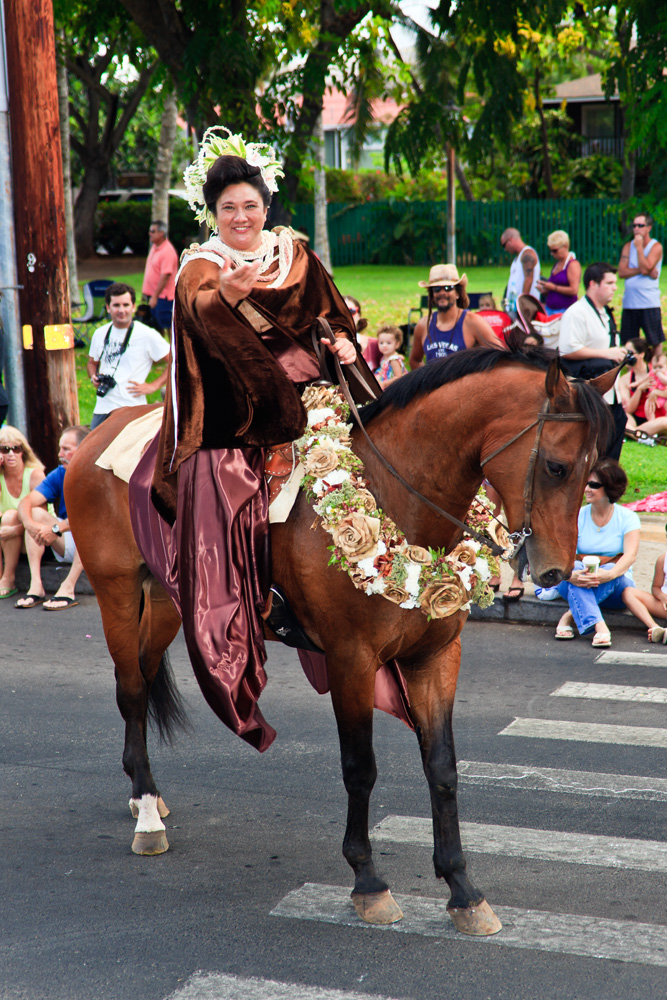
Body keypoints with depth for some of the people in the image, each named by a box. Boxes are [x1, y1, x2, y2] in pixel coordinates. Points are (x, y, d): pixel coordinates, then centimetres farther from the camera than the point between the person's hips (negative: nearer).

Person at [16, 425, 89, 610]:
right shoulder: (59, 475, 1)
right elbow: (25, 502, -9)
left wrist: (56, 528, -34)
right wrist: (29, 524, -31)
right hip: (68, 546, 5)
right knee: (36, 513, -13)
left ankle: (67, 588, -36)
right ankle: (36, 585, -25)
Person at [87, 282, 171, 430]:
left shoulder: (147, 335, -4)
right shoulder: (100, 334, 13)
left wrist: (153, 386, -7)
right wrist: (94, 377, 8)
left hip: (131, 411, -5)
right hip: (101, 409, 5)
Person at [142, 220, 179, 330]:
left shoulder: (168, 251, -20)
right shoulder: (154, 247, 9)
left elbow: (165, 276, -24)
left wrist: (155, 296, -24)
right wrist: (146, 290, 18)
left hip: (163, 295, -9)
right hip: (153, 294, 9)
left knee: (167, 324, -2)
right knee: (157, 325, 15)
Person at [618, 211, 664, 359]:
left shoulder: (656, 247, -2)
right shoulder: (628, 246, 11)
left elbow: (645, 268, -17)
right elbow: (621, 272, -1)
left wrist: (639, 247, -11)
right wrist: (641, 270, -13)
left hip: (649, 303, -4)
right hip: (629, 302, 4)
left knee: (655, 341, -2)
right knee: (628, 343, 6)